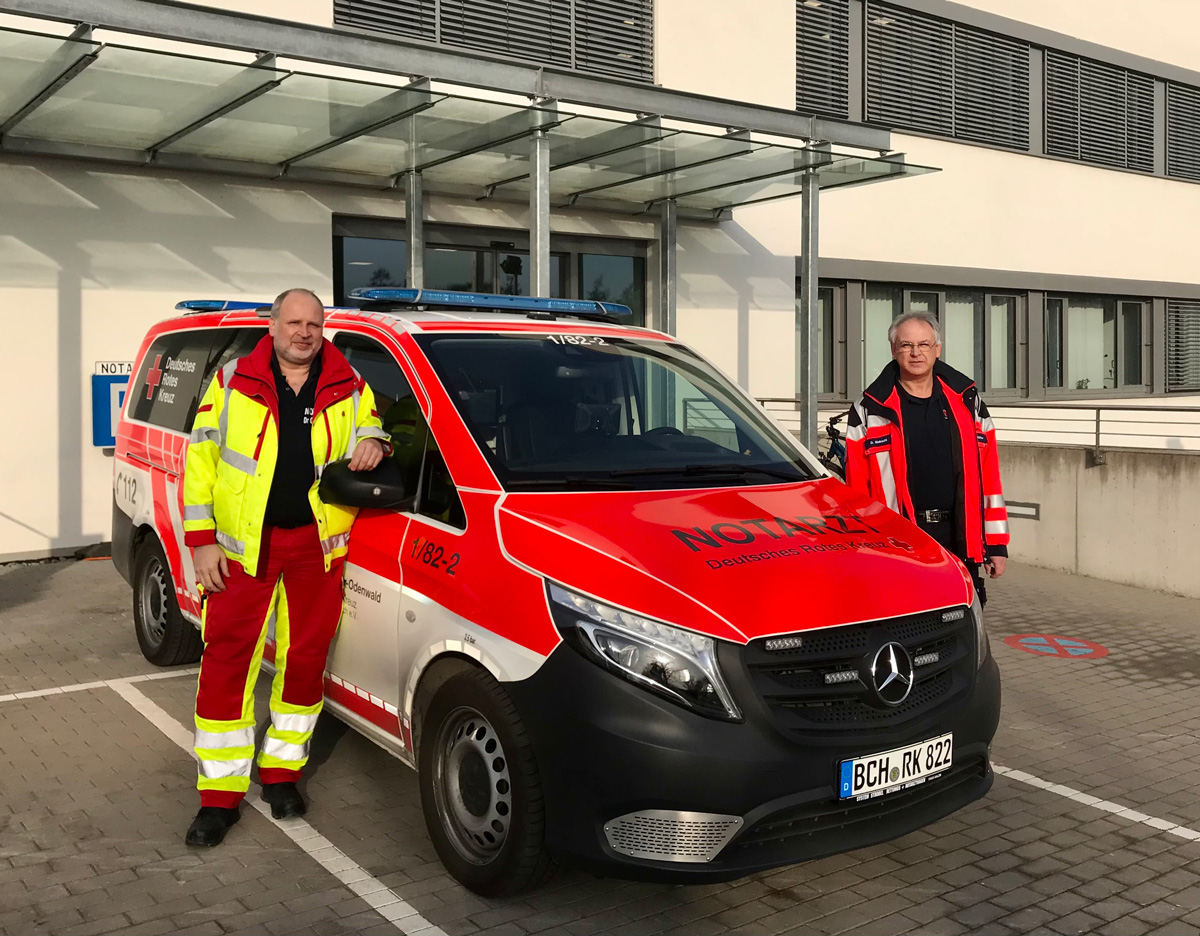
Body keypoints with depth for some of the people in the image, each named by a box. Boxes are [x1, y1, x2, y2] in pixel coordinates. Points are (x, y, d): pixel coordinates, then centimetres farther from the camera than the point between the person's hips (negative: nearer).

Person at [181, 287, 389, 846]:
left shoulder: (350, 388, 6)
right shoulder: (232, 383, 3)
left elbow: (371, 428, 19)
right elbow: (200, 457, 3)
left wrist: (372, 444, -9)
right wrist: (201, 538, -5)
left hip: (318, 543, 2)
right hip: (243, 544, -1)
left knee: (305, 659, 8)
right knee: (226, 660, -2)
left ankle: (281, 771, 26)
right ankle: (219, 793, 9)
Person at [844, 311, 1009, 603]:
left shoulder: (967, 402, 12)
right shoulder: (870, 410, 4)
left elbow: (989, 476, 11)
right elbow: (856, 488, 2)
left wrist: (997, 544, 7)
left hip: (961, 541, 3)